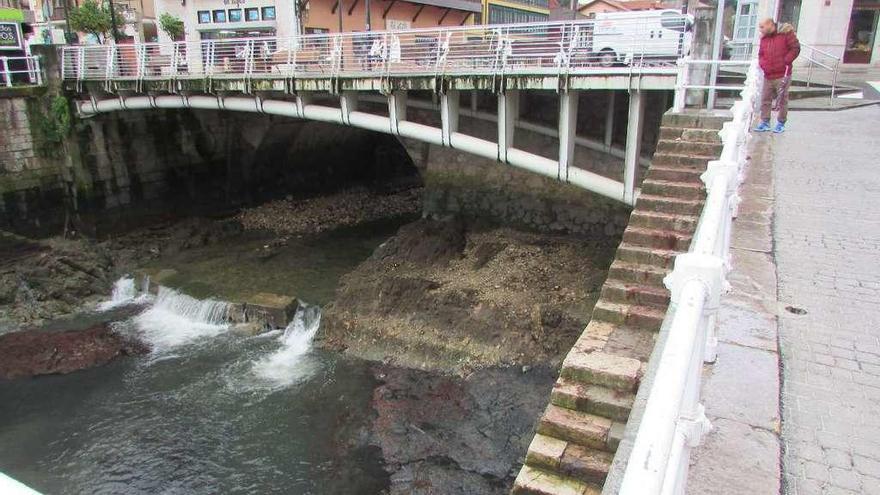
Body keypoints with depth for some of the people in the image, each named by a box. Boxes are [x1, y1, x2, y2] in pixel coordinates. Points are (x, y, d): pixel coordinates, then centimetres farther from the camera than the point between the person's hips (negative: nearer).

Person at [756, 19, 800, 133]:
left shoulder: (786, 33, -4)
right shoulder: (764, 38, 12)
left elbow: (795, 48, -4)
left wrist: (786, 61, -13)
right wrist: (763, 64, 0)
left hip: (782, 75, -5)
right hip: (768, 76, 5)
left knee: (782, 100, 1)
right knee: (765, 100, 6)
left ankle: (781, 123, 9)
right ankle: (765, 122, 14)